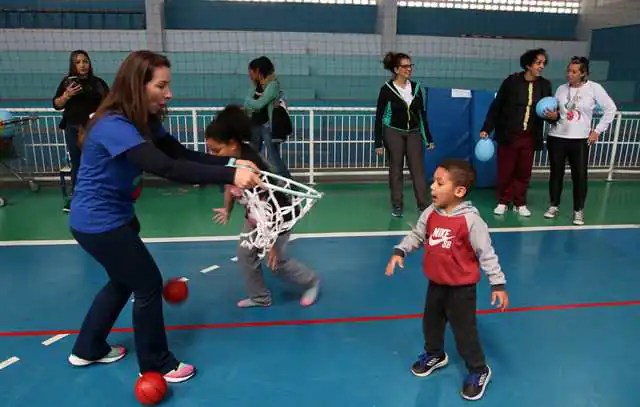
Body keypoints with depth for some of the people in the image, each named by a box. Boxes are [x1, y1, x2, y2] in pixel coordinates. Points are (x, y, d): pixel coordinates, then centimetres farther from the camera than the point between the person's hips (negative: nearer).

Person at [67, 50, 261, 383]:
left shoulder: (145, 121, 0)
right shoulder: (113, 126, -29)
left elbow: (183, 155, -5)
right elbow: (167, 168, -41)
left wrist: (231, 163, -21)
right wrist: (229, 176, -46)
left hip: (115, 217, 10)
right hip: (99, 223, -10)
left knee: (123, 281, 24)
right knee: (149, 284, 1)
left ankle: (87, 350, 43)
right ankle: (155, 365, 21)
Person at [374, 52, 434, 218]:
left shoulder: (416, 87, 2)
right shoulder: (387, 89, -9)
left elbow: (422, 113, 9)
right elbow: (379, 117, -6)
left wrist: (428, 138, 8)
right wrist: (378, 143, -10)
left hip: (414, 133, 3)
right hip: (394, 133, -3)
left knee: (418, 169, -2)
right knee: (396, 170, 5)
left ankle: (423, 204, 3)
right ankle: (397, 205, 16)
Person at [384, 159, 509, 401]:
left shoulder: (470, 219, -24)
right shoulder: (431, 213, -8)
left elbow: (486, 253, -18)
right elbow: (416, 235, 8)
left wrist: (498, 284, -18)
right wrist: (399, 252, -5)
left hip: (461, 287, -6)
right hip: (436, 283, 6)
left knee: (464, 330, 5)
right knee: (431, 322, 23)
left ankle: (479, 370, 30)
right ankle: (434, 355, 50)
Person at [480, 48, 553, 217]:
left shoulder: (545, 85, 3)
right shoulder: (512, 81, -7)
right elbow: (496, 106, -3)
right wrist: (486, 128, -7)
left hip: (529, 137, 3)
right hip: (508, 135, -3)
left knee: (524, 172, 10)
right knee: (505, 171, 4)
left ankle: (520, 203, 24)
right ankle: (503, 202, 20)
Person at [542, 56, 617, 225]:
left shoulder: (594, 88, -4)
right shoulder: (561, 88, 4)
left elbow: (611, 108, 2)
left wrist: (598, 130, -2)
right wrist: (552, 115, -11)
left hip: (580, 140, -2)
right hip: (556, 137, 2)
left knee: (580, 175, 0)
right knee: (556, 173, 9)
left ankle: (578, 211, 13)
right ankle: (553, 206, 23)